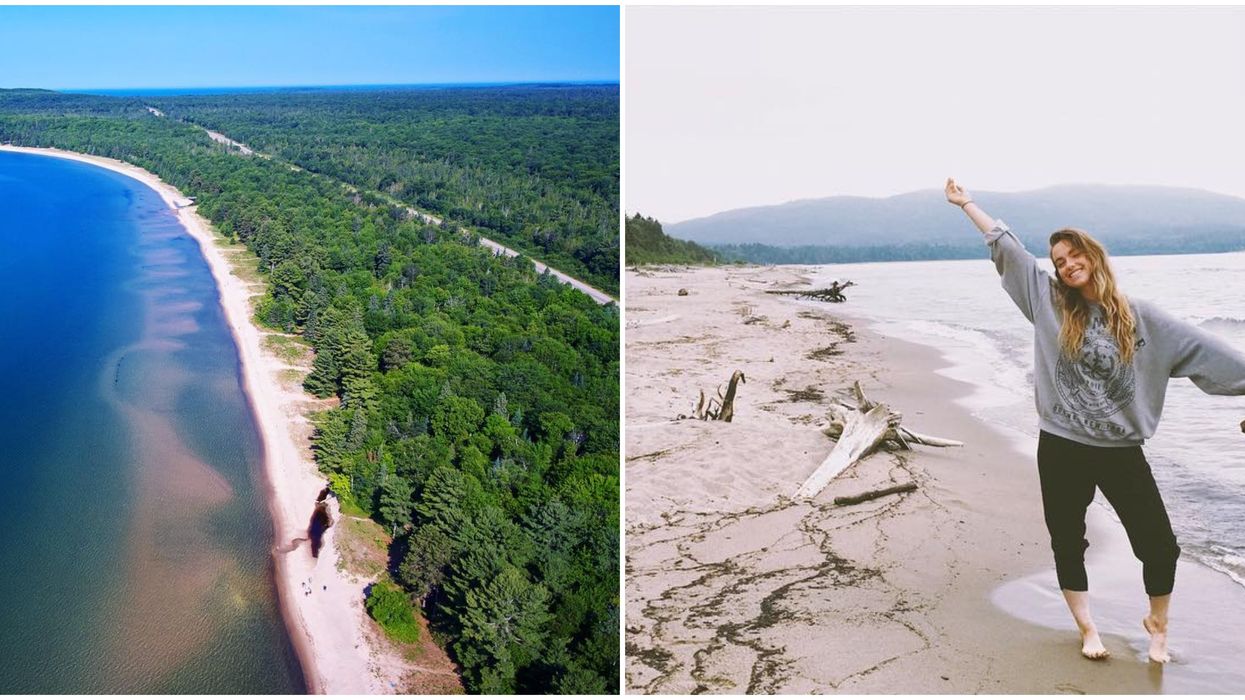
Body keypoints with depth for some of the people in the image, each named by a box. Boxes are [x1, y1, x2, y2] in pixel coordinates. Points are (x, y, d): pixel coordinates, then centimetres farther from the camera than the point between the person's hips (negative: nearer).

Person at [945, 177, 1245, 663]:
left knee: (1160, 546, 2)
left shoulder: (1140, 317, 2)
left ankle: (1157, 624, 30)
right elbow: (1006, 246, 4)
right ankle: (1087, 628, 31)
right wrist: (966, 203, 8)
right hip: (1062, 447, 0)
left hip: (1121, 450, 0)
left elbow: (1201, 349, 3)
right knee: (1067, 544, 10)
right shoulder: (1050, 302, 2)